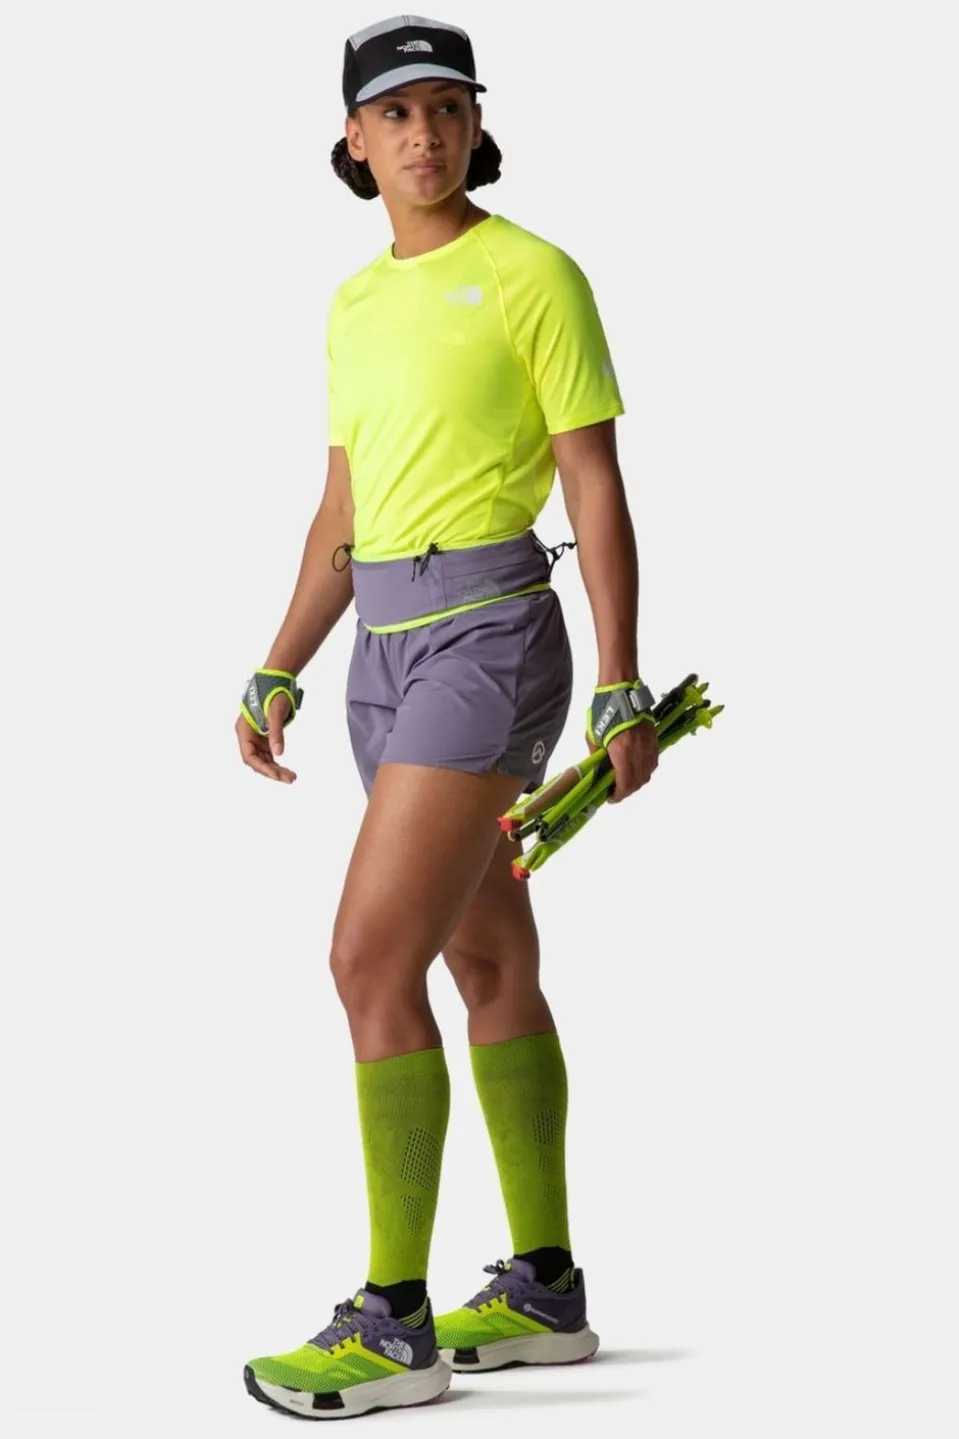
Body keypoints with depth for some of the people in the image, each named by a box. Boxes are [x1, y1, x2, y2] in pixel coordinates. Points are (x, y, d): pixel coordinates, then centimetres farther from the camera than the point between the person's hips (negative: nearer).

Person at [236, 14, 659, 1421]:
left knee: (373, 962, -15)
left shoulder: (539, 274, -6)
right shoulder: (359, 304, 17)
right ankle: (545, 1291, 22)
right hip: (392, 655, 9)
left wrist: (626, 694, -13)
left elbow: (600, 490, -9)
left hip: (490, 643, -9)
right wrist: (274, 680, 13)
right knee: (490, 963, 13)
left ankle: (392, 1322, -9)